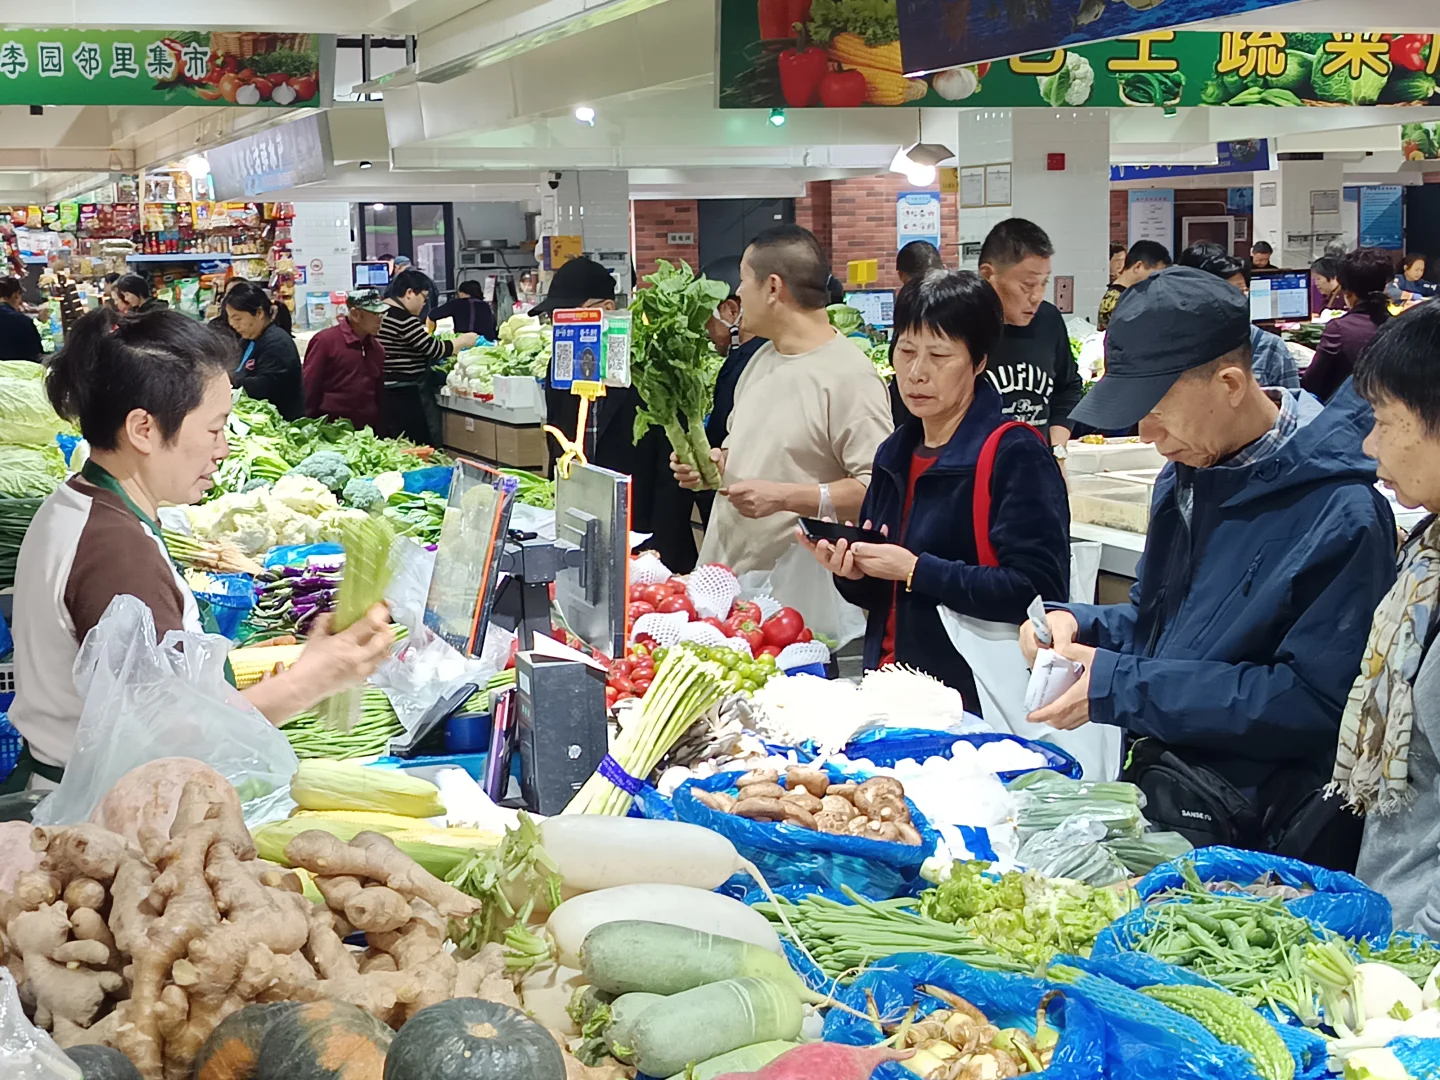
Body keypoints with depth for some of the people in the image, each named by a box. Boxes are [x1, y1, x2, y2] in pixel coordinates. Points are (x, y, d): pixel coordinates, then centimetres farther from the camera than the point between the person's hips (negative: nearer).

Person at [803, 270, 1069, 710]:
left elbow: (1039, 589, -21)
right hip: (890, 689, 6)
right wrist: (851, 571, -4)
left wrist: (917, 570, -20)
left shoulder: (1015, 455, -11)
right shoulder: (895, 455, 11)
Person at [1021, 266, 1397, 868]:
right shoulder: (1186, 475, 11)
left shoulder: (1340, 515, -16)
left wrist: (1119, 688, -19)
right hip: (1161, 796, 7)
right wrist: (1077, 625, 0)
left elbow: (1314, 702, -20)